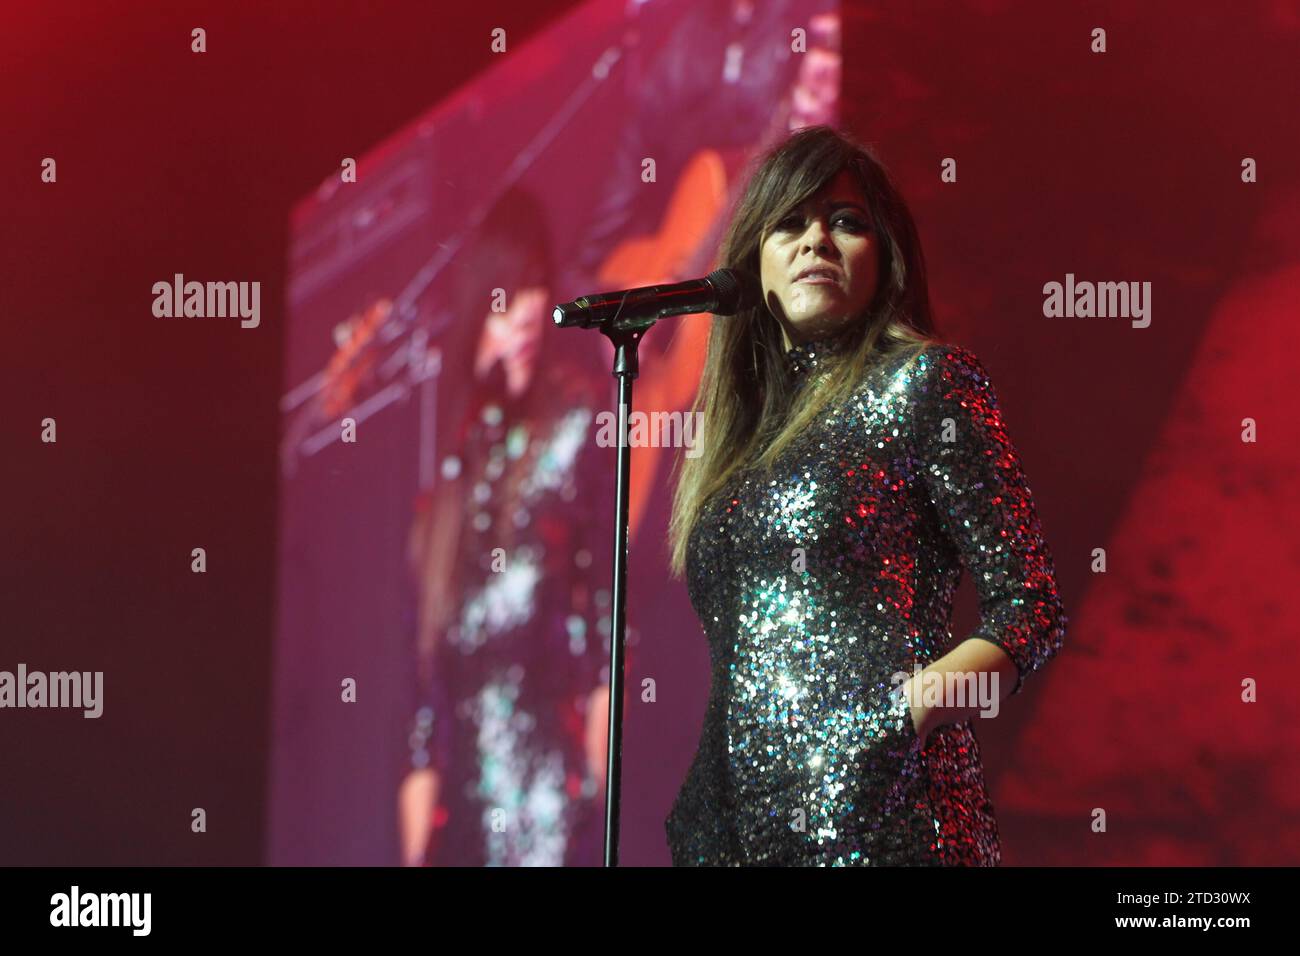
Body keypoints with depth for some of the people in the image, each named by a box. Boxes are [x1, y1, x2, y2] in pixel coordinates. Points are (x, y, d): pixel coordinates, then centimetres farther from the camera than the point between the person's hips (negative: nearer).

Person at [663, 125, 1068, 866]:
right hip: (736, 815, 6)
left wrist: (899, 719, -18)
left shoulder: (924, 383, -1)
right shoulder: (739, 414, 16)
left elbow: (1031, 614, -6)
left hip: (874, 805, -6)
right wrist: (695, 810, 6)